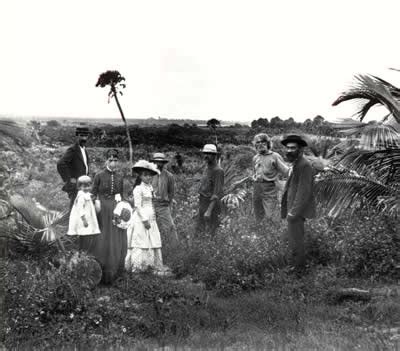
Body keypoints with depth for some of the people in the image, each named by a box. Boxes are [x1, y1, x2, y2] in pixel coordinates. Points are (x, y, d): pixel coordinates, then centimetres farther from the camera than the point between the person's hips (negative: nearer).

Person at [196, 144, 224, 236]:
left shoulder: (218, 171, -15)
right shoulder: (207, 169, 13)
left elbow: (217, 193, -22)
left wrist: (209, 210, -29)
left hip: (211, 207, -9)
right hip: (202, 206, 9)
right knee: (199, 233, 10)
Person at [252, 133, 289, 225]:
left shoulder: (275, 156, -1)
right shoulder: (255, 158, 15)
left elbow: (286, 171, -7)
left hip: (270, 188, -5)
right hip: (257, 187, 5)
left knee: (271, 216, -13)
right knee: (258, 216, 12)